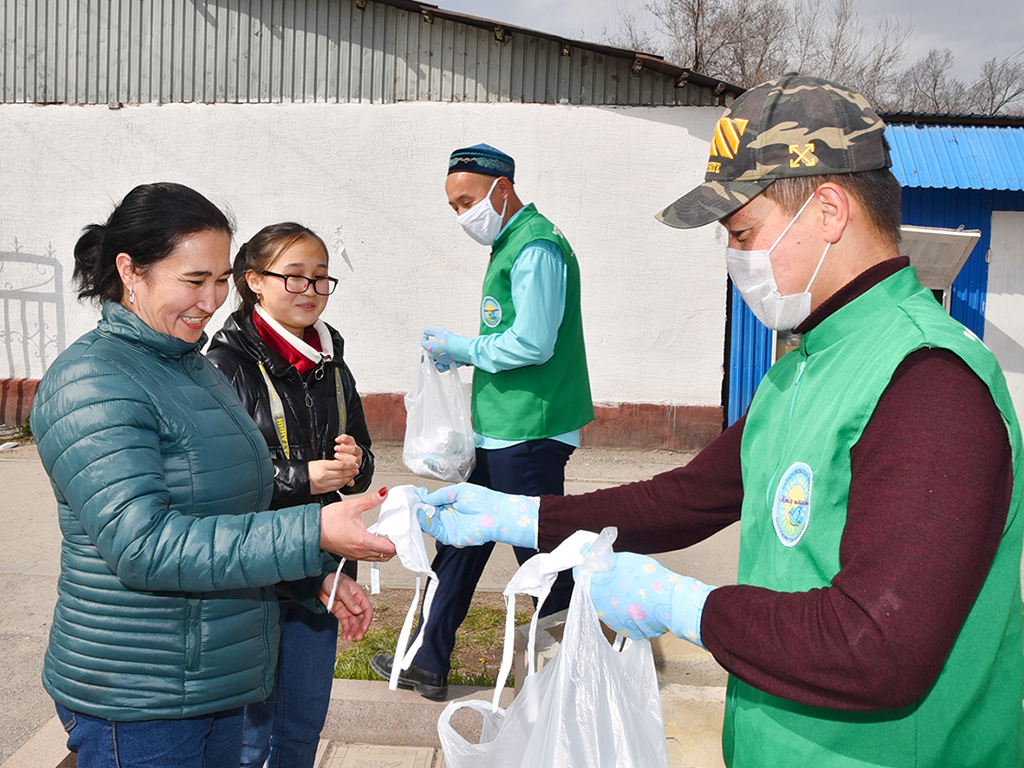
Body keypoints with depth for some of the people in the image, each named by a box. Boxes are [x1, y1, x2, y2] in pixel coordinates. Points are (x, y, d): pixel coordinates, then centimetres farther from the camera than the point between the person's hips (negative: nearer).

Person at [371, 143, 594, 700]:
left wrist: (463, 349, -10)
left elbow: (533, 342, -22)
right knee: (460, 542, 15)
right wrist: (459, 354, 9)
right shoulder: (510, 244, 17)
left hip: (527, 434, -10)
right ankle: (428, 664, 28)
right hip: (501, 429, 10)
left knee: (541, 555, 0)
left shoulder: (536, 247, -14)